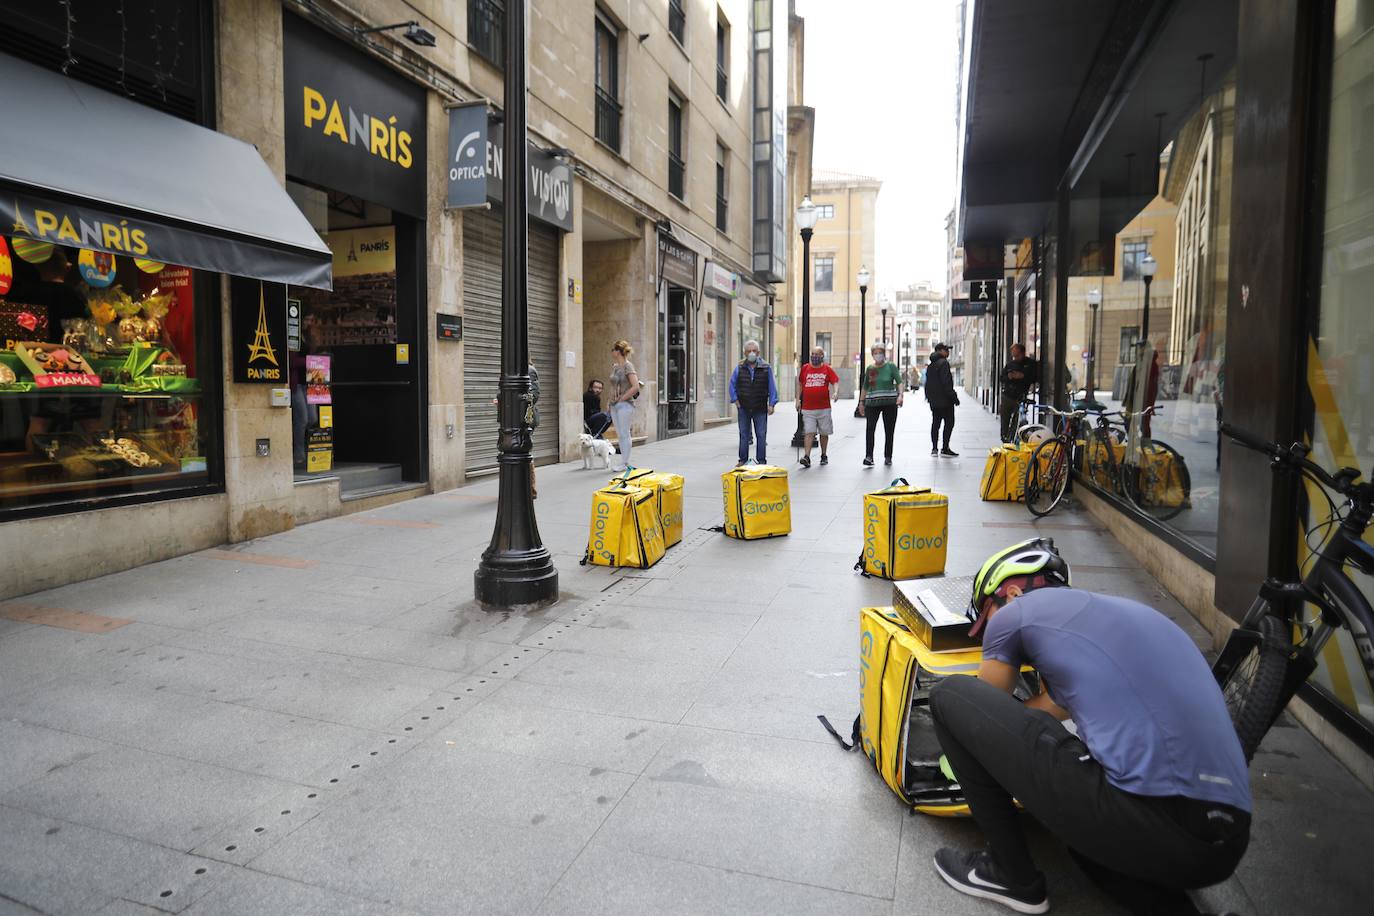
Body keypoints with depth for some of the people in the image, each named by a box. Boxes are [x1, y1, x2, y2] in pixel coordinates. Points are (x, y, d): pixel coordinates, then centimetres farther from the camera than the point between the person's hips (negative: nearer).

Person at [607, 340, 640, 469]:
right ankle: (625, 462, 16)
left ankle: (625, 463, 0)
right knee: (620, 434, 10)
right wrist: (611, 400, 13)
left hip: (625, 405, -8)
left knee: (624, 434, -4)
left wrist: (622, 398, -14)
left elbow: (635, 387, -19)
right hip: (614, 405, 8)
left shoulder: (628, 366, -11)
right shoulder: (614, 366, 12)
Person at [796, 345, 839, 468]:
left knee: (824, 433, 10)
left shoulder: (827, 369, 3)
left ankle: (824, 456, 26)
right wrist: (798, 399, 10)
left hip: (824, 408, 0)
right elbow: (799, 384, 16)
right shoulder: (805, 368, 7)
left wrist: (835, 392, -23)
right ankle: (807, 457, -15)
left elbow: (835, 381, -3)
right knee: (809, 432, -9)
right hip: (808, 409, 0)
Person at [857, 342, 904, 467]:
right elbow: (865, 387, 17)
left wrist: (900, 395, -24)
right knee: (870, 428, -16)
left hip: (889, 403, -1)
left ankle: (888, 457, 17)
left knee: (889, 431, 5)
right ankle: (869, 456, -19)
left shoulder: (891, 367, 1)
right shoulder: (869, 369, 10)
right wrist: (862, 402, 15)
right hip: (872, 403, 1)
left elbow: (899, 382, -7)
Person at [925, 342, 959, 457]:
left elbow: (927, 382, 19)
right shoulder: (943, 363, -13)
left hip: (934, 400, 9)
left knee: (935, 423, 12)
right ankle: (945, 448, -6)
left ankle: (934, 448, 13)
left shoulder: (930, 365, 15)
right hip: (944, 400, -9)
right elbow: (946, 382, -19)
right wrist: (954, 396, -16)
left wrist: (928, 396, 23)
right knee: (949, 423, -3)